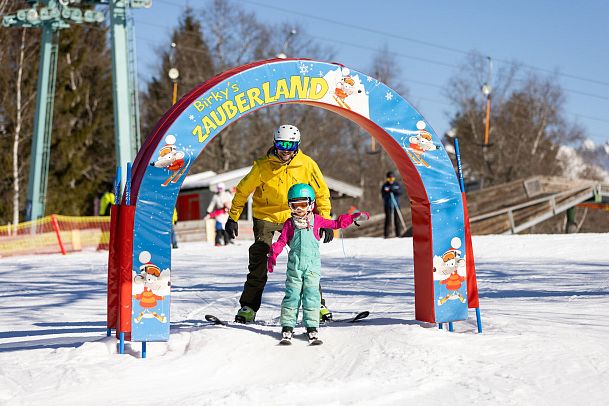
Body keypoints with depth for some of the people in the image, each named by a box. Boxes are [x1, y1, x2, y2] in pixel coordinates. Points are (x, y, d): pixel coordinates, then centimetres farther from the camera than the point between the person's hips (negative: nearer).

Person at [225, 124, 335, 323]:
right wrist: (233, 218, -2)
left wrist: (325, 221, -5)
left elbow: (322, 193, 0)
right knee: (258, 263, -6)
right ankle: (248, 307, 2)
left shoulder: (307, 165, -11)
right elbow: (243, 190, -2)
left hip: (294, 217, 1)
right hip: (265, 217, -1)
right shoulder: (262, 166, -15)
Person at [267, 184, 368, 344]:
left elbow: (336, 224, 16)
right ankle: (287, 328, 3)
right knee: (292, 295, -2)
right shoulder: (289, 223, 8)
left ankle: (312, 328, 2)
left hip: (312, 266, 0)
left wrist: (353, 217, 10)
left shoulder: (316, 220, 9)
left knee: (312, 296, -2)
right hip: (294, 266, 0)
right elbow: (281, 241, 6)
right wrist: (273, 255, -8)